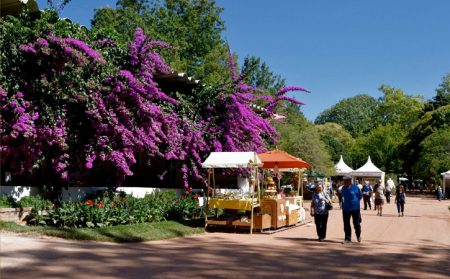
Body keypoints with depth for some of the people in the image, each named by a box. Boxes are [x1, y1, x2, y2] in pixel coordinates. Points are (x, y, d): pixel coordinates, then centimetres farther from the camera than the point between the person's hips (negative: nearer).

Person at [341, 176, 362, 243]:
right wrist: (343, 205, 12)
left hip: (355, 208, -3)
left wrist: (355, 201, 7)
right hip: (346, 209, 3)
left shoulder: (355, 187, -12)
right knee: (346, 224, 3)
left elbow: (360, 196, 2)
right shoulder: (343, 188, 1)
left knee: (356, 224, 7)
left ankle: (358, 235, 33)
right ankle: (348, 238, 11)